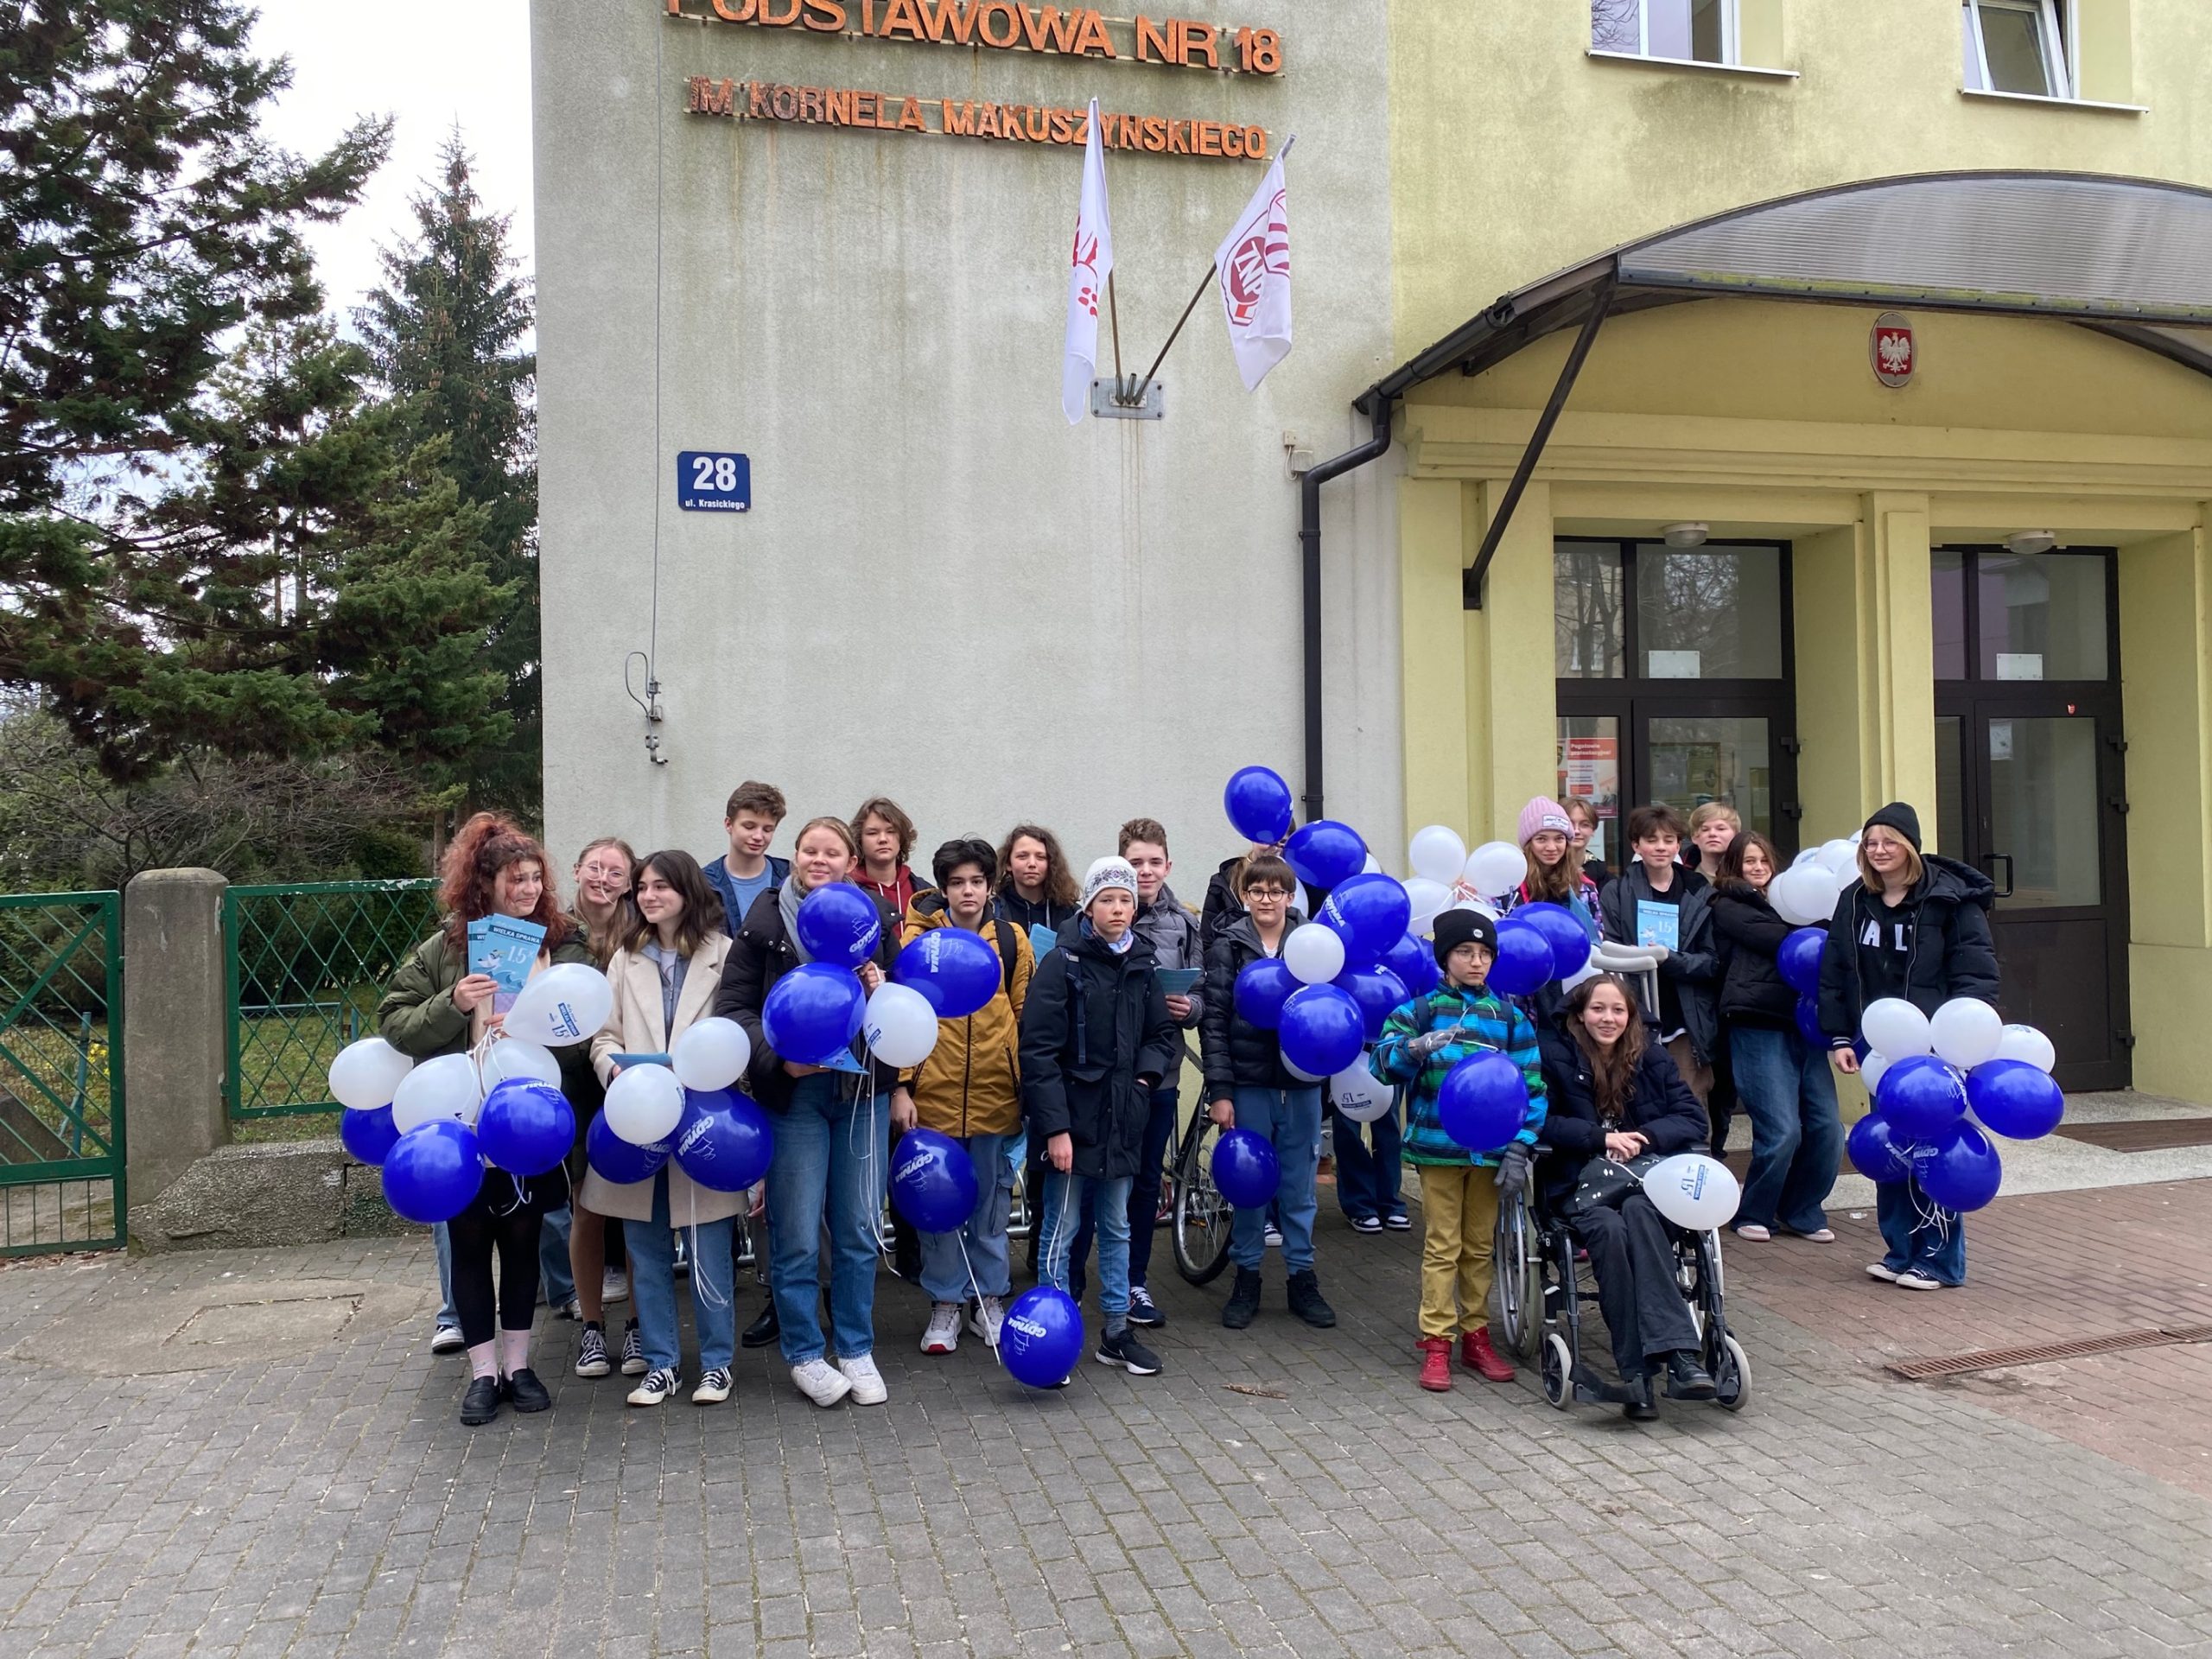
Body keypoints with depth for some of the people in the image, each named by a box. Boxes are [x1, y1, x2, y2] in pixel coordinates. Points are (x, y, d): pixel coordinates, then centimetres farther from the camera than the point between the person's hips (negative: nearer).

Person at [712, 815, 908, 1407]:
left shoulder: (876, 917, 6)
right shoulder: (766, 920, -1)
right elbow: (734, 1006, -2)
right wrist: (778, 1057, -16)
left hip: (863, 1089, 2)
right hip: (793, 1092, -2)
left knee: (859, 1229, 9)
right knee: (796, 1232, 2)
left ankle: (856, 1350, 24)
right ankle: (805, 1353, 20)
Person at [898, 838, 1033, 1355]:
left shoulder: (1012, 940, 4)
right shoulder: (919, 937, -2)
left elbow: (1026, 1016, 8)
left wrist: (1028, 1086, 5)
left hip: (995, 1093, 2)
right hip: (934, 1093, -1)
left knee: (992, 1196, 11)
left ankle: (989, 1300, 25)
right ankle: (944, 1304, 21)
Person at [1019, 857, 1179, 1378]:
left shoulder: (1141, 968, 8)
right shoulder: (1063, 964, -10)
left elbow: (1165, 1034, 19)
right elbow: (1038, 1051, -14)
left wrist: (1146, 1072, -2)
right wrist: (1054, 1126, -19)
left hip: (1122, 1121, 6)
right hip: (1072, 1121, -6)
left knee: (1117, 1229, 16)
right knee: (1061, 1232, 2)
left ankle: (1117, 1333, 27)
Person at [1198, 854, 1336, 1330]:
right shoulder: (1229, 946, 0)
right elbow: (1214, 1019, -2)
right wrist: (1219, 1090, -8)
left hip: (1301, 1083, 1)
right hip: (1249, 1083, -1)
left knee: (1298, 1185, 10)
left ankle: (1302, 1278, 22)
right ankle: (1246, 1279, 20)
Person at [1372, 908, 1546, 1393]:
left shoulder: (1510, 1014, 7)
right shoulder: (1420, 1008, 0)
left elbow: (1532, 1083, 5)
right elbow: (1384, 1059, -11)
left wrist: (1520, 1147, -3)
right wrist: (1416, 1048, -32)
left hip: (1492, 1148, 3)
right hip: (1439, 1147, -3)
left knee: (1480, 1246, 12)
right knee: (1442, 1247, 0)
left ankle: (1476, 1336, 23)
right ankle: (1436, 1344, 5)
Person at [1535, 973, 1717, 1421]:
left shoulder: (1651, 1058, 13)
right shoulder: (1556, 1056, 5)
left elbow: (1693, 1119, 8)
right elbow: (1539, 1121, -4)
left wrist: (1642, 1137, -9)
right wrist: (1601, 1138, -14)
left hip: (1647, 1175, 1)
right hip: (1581, 1183, -1)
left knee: (1639, 1214, -34)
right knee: (1610, 1229, -35)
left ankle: (1641, 1371, -41)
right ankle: (1678, 1355, -36)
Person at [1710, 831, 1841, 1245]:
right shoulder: (1728, 906, 6)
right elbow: (1774, 940, -8)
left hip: (1802, 1023, 6)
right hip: (1758, 1026, -6)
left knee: (1826, 1126, 0)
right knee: (1782, 1131, -10)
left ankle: (1803, 1212, 17)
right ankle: (1753, 1214, 10)